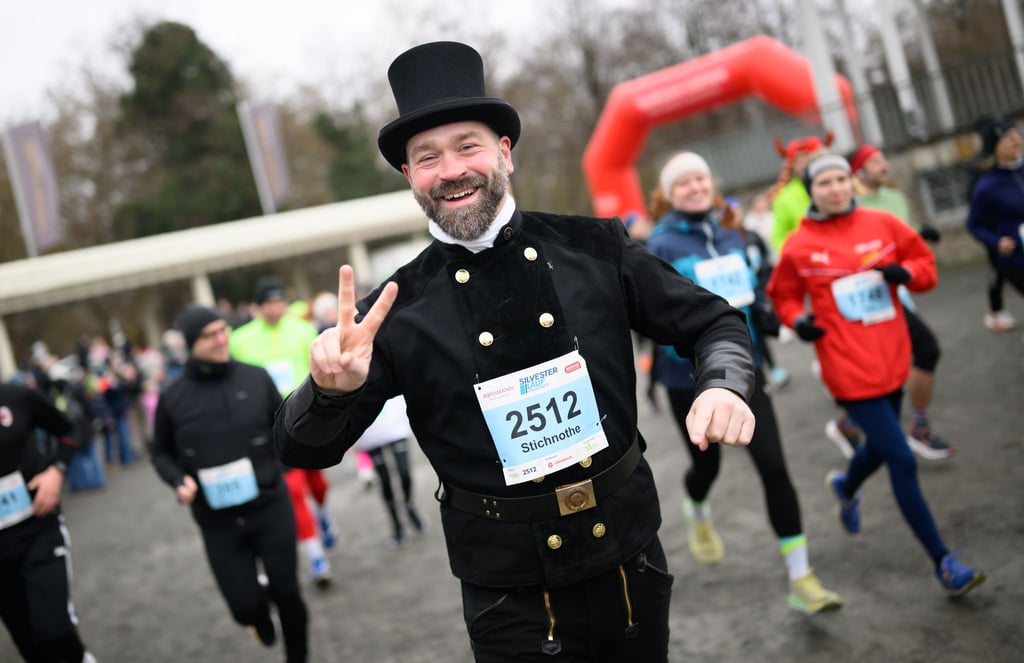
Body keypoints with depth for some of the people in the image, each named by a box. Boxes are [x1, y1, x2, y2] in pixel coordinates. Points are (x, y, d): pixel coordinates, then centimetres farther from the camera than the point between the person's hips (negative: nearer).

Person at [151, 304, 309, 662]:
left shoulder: (255, 378, -5)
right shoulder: (172, 398, -5)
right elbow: (161, 453, 9)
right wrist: (178, 481, -10)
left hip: (270, 507, 0)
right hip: (218, 522, 0)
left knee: (287, 593, 4)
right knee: (245, 607, 3)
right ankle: (260, 612, 42)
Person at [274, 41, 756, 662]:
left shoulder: (596, 248, -4)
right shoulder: (399, 311, -7)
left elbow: (714, 323, 5)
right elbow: (304, 450, -4)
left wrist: (722, 386, -17)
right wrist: (331, 389, -27)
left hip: (630, 559, 2)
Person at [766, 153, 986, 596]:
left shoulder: (882, 223, 0)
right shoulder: (798, 246, -6)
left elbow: (925, 263, 7)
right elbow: (783, 296, 6)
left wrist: (905, 272, -14)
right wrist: (798, 320, -14)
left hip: (893, 360, 5)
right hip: (851, 371, -5)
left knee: (881, 448, 22)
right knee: (902, 461, -7)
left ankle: (845, 487, 58)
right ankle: (942, 562, 6)